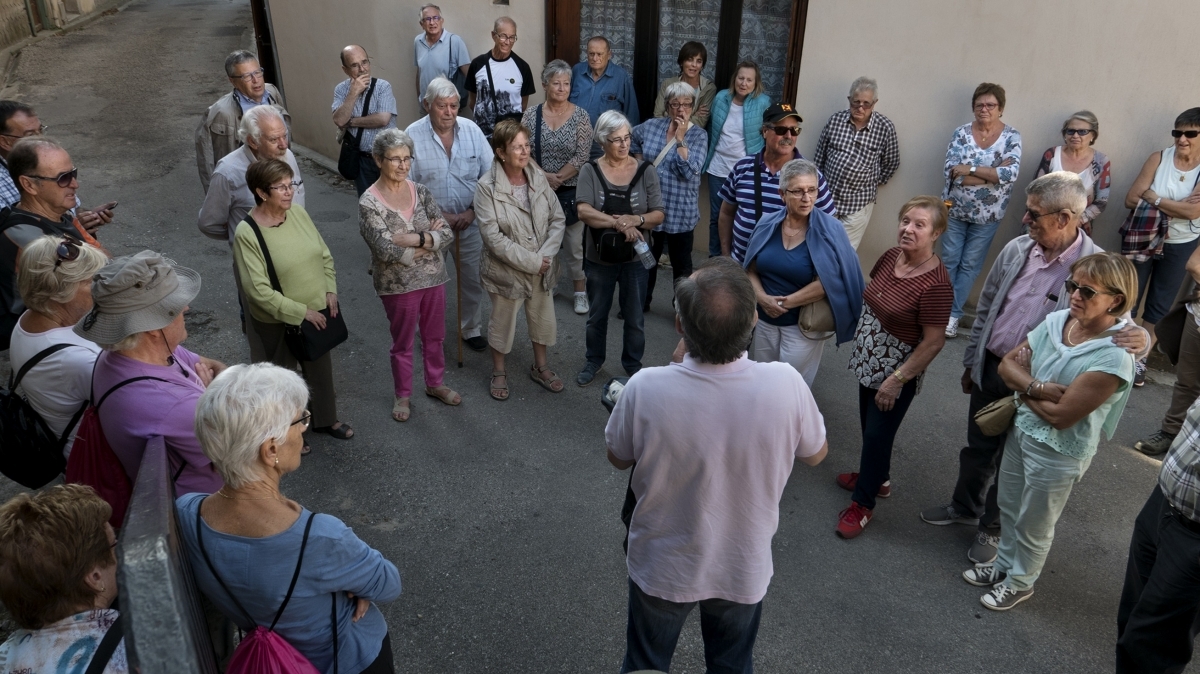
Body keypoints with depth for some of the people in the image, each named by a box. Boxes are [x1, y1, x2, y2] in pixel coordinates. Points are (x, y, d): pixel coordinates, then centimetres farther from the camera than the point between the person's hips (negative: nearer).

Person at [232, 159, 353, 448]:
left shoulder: (298, 212, -6)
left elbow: (325, 256, 5)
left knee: (321, 369, 23)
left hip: (319, 311, 5)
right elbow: (259, 291, -24)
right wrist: (301, 312, -21)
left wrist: (330, 291, -6)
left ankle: (325, 419, 47)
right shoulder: (247, 233, -23)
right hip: (279, 321, -5)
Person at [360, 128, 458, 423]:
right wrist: (429, 238, -18)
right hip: (399, 285, -4)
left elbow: (447, 233, -7)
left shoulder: (420, 192, -2)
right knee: (403, 344, 13)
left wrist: (415, 238, -24)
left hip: (434, 278, 4)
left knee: (435, 337, 20)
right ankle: (403, 395, 34)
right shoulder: (369, 203, -15)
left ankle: (435, 384, 42)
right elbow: (387, 250, -23)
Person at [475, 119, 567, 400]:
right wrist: (530, 262, -21)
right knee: (502, 323, 14)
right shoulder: (487, 187, -18)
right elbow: (493, 237, -22)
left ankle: (540, 367, 42)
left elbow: (557, 220, -2)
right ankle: (499, 373, 37)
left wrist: (544, 257, -15)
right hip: (506, 270, -4)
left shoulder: (538, 177, -5)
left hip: (542, 268, 4)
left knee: (543, 319, 19)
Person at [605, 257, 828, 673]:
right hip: (743, 571, 1)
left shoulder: (645, 388, -32)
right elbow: (816, 454, -6)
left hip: (662, 569, -1)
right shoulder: (786, 385, -28)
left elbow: (618, 459, -8)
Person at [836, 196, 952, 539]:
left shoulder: (935, 284, -27)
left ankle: (864, 503, 26)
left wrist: (897, 380, -20)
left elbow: (933, 342, -22)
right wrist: (860, 335, 16)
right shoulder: (891, 256, -4)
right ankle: (877, 477, 47)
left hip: (897, 371, -7)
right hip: (869, 361, 8)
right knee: (868, 424, 23)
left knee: (877, 435, 6)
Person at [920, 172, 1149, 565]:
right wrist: (971, 361, 14)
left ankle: (993, 528, 38)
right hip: (990, 369, 4)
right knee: (978, 447, 22)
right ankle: (965, 507, 47)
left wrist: (1139, 339, -36)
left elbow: (1118, 325, -12)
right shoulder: (1016, 250, -6)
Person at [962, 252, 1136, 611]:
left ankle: (1020, 581, 41)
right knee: (1008, 507, 25)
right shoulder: (1056, 321, -7)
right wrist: (1038, 387, -22)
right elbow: (1007, 364, -4)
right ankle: (1004, 564, 48)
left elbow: (1061, 415, -26)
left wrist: (1024, 388, -11)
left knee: (1033, 525, 16)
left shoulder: (1114, 356, -26)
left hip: (1058, 453, -6)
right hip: (1021, 429, 6)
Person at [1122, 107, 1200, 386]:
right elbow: (1131, 199, -14)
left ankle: (1139, 356, 27)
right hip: (1144, 239, -1)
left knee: (1159, 305, 13)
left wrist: (1153, 197, -21)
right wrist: (1175, 205, -19)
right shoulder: (1159, 159, -8)